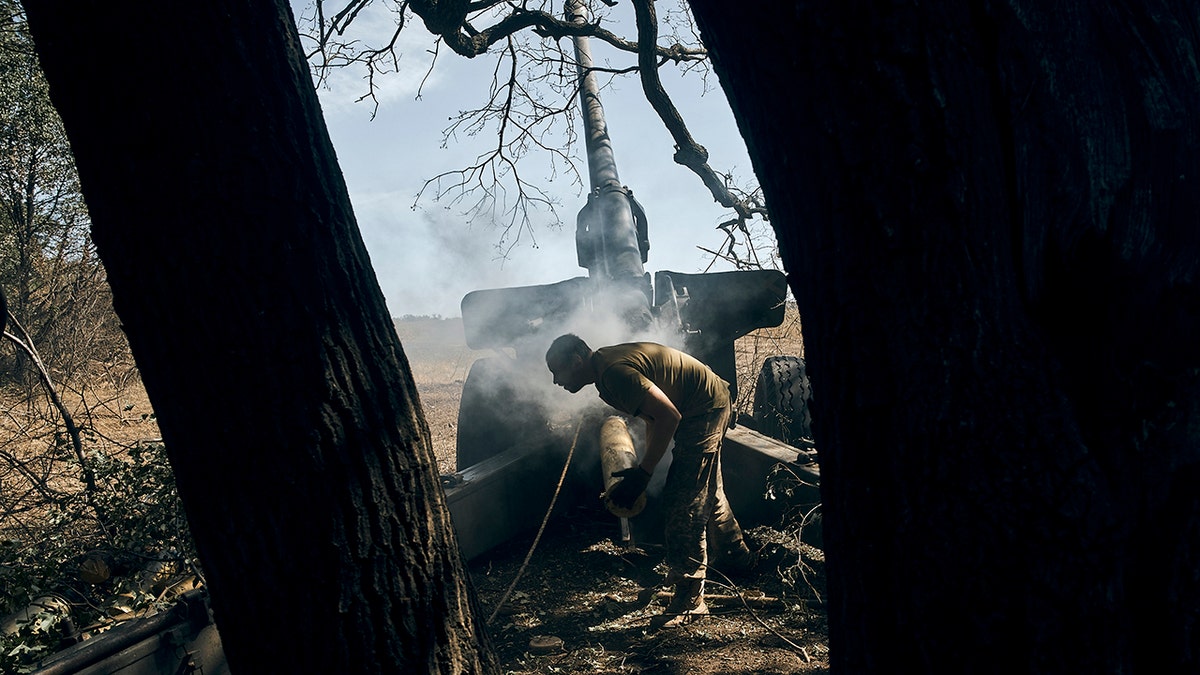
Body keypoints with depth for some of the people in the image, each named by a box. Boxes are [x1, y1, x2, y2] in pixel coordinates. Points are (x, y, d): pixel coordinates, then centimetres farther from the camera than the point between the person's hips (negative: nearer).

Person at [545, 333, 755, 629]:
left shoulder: (614, 372, -26)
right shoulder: (605, 367, 5)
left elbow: (669, 416, -28)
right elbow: (652, 417, 13)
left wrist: (643, 473, -24)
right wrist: (643, 469, 9)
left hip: (705, 410, -11)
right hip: (711, 404, 11)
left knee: (684, 504, -10)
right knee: (707, 490, 27)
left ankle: (690, 600, -6)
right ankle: (736, 556, 48)